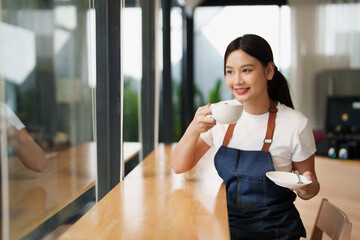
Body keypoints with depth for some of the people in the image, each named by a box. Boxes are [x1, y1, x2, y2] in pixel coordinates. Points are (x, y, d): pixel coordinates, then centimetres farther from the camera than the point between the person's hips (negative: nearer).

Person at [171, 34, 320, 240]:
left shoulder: (295, 124, -11)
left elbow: (311, 183, 2)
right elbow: (179, 168, 0)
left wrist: (307, 189, -21)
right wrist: (194, 130, -17)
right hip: (226, 223, 2)